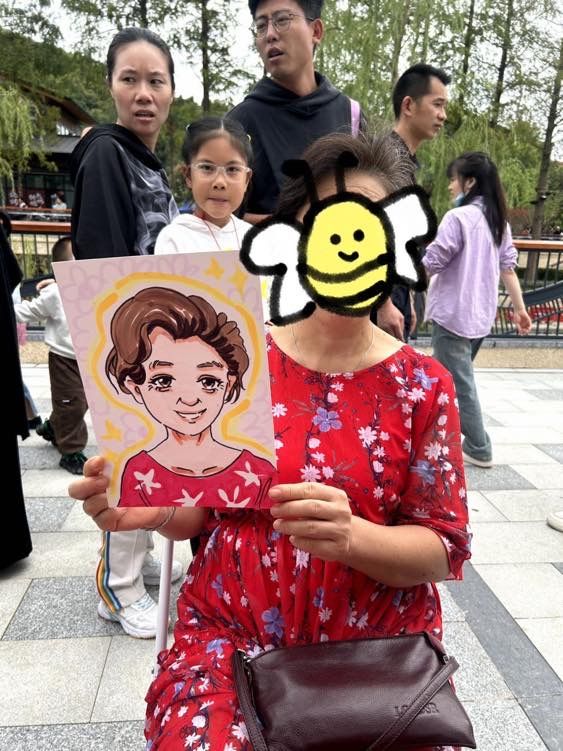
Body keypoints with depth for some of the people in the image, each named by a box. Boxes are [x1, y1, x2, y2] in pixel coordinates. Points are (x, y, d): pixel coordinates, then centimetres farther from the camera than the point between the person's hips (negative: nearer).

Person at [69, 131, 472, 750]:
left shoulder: (422, 385, -5)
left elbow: (443, 549, -4)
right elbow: (200, 509, 5)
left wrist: (351, 536, -24)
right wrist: (152, 507, -18)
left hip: (377, 644, 1)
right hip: (230, 633, 0)